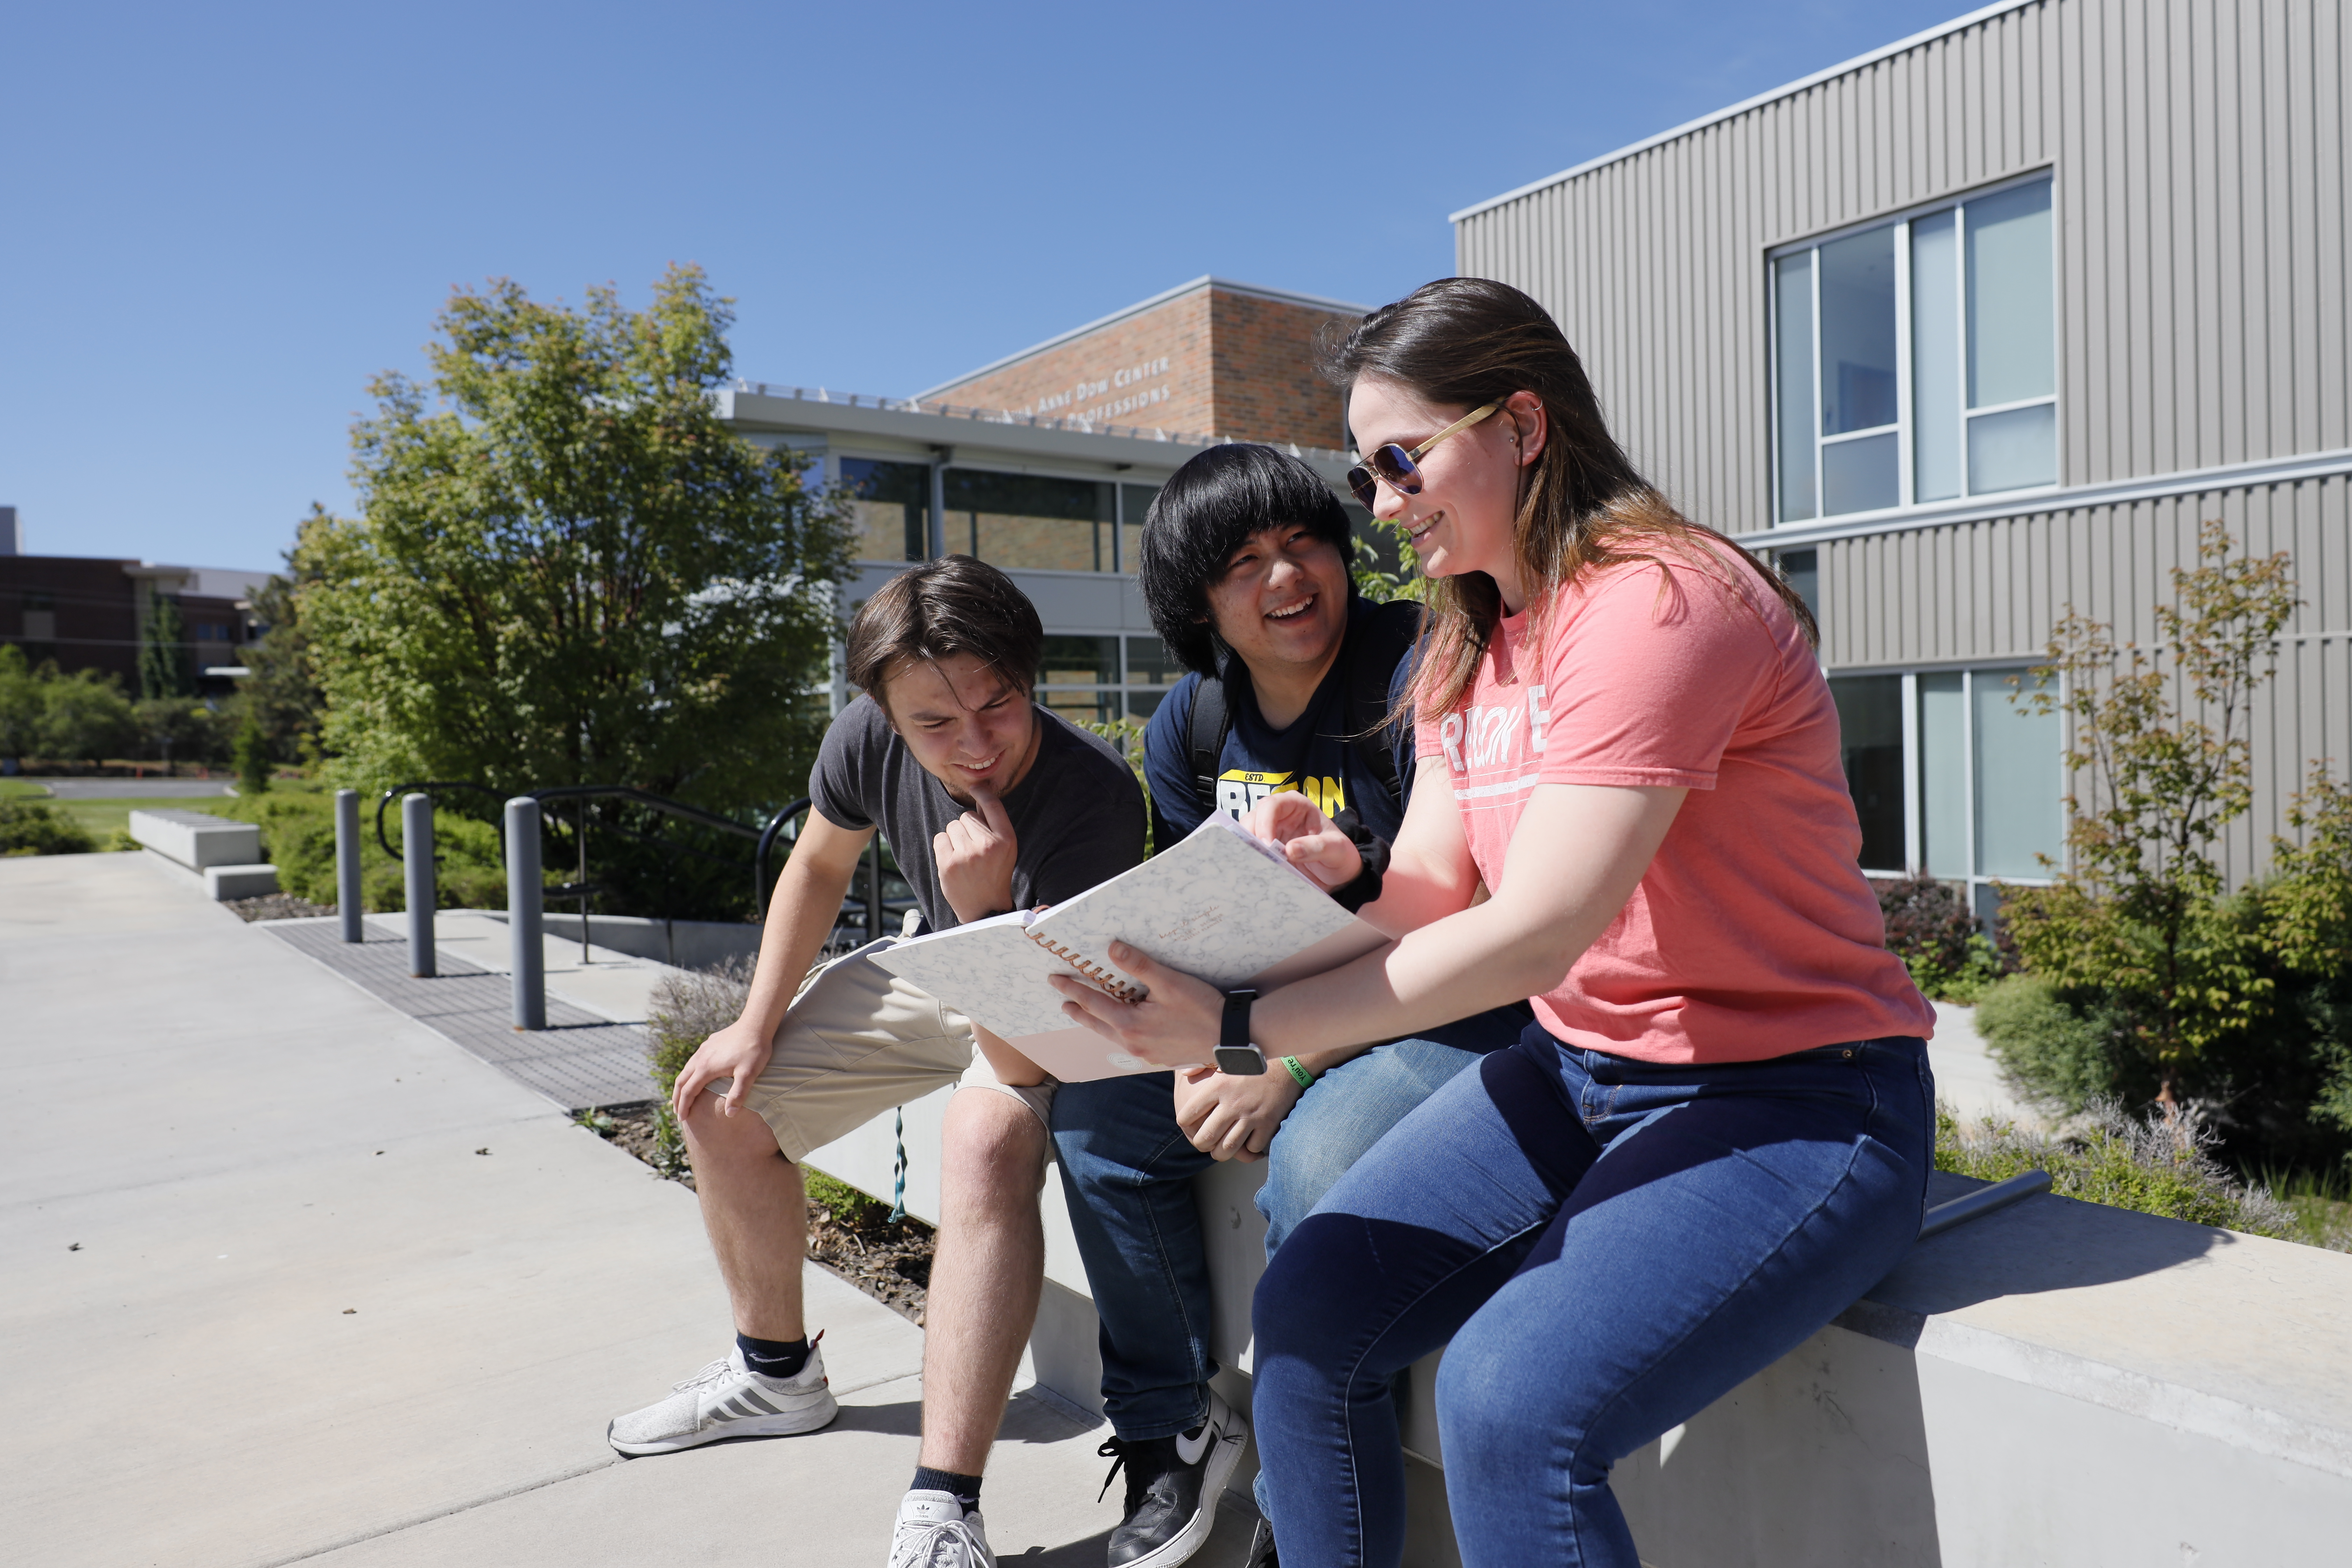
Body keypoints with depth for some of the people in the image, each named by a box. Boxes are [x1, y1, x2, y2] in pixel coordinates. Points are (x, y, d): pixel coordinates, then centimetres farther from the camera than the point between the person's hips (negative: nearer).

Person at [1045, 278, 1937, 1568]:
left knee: (1511, 1400, -27)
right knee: (1304, 1316, -5)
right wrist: (1343, 875, -18)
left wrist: (1240, 1027, -28)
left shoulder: (1656, 600, -20)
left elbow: (1536, 931, -27)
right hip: (1579, 1068, 8)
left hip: (1791, 1100, -8)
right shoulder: (1470, 641, 9)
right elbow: (1435, 885, 6)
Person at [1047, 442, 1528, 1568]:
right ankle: (1168, 1433, 15)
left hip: (1466, 1013, -7)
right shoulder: (1189, 727, 3)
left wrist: (1288, 1064, -24)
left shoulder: (1418, 673, -19)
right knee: (1094, 1110, -1)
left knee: (1317, 1162, -32)